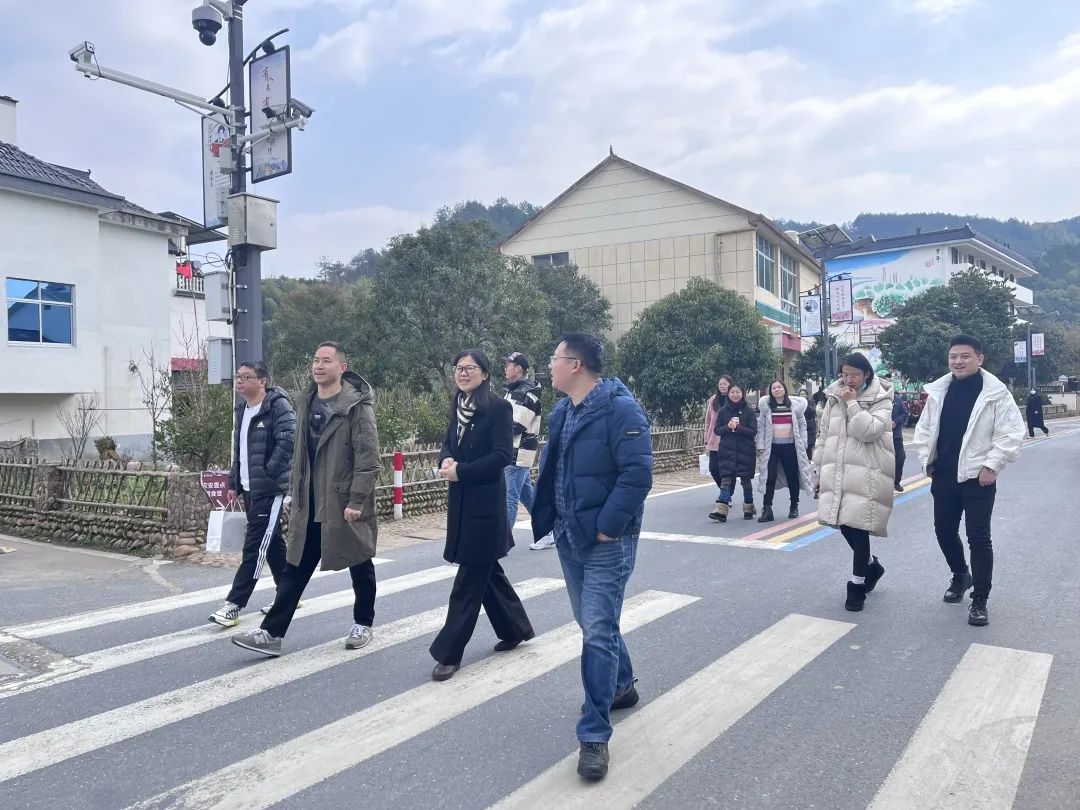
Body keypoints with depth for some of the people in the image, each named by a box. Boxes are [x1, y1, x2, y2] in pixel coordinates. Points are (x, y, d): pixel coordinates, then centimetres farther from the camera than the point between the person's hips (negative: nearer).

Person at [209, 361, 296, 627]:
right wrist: (234, 483, 15)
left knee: (255, 546, -5)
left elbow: (288, 441, -21)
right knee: (272, 542, 15)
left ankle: (234, 604, -2)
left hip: (270, 489, -9)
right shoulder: (242, 410, 14)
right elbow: (239, 450, 19)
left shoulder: (278, 405, -12)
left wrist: (269, 473, -19)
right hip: (249, 489, 9)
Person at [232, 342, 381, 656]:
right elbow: (300, 452, 16)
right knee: (294, 569, 6)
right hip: (310, 506, 6)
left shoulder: (357, 405, -13)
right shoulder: (307, 402, 8)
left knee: (360, 567, 11)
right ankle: (271, 633, 10)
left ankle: (363, 624, 29)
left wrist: (357, 501, -19)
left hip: (345, 504, -6)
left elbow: (369, 458, -16)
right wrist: (294, 491, 13)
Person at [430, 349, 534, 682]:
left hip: (485, 503, -8)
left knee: (470, 579, -1)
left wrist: (461, 471, -18)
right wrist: (446, 460, -8)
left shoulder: (499, 407, -12)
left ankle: (449, 652, 6)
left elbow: (502, 455, -18)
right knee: (487, 571, 17)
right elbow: (449, 443, 15)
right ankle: (516, 628, 34)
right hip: (461, 502, 8)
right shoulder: (458, 408, 10)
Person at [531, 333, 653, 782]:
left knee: (598, 633, -6)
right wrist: (550, 517, 9)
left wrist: (606, 526, -21)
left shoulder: (620, 408, -17)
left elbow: (637, 473, -23)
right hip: (568, 538, 8)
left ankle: (594, 736, 5)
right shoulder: (561, 411, 8)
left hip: (606, 542, -8)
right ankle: (621, 686, 44)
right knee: (594, 623, 21)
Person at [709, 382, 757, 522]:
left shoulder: (749, 411, 0)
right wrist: (728, 426, -15)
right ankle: (721, 510, -14)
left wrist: (737, 427, -19)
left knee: (746, 479, 7)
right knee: (726, 479, -7)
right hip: (727, 451, 1)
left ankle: (749, 508, 24)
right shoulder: (723, 411, 6)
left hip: (745, 451, -1)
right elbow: (716, 430, 4)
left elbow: (753, 431, -6)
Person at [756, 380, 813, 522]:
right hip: (772, 446, 0)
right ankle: (767, 509, -4)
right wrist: (760, 446, -4)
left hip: (790, 446, 0)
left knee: (792, 477, 9)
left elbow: (802, 425, 5)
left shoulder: (795, 405, 2)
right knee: (770, 477, -4)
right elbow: (761, 427, 2)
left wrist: (803, 445, -1)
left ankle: (794, 507, 25)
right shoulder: (766, 406, 2)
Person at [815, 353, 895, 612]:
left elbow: (869, 431, -17)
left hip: (865, 474, -5)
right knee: (843, 525, 6)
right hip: (837, 473, 5)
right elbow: (823, 435, 15)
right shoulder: (834, 399, 12)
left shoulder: (880, 400, -2)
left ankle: (857, 585, 10)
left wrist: (852, 403, -16)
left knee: (858, 527, -5)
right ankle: (871, 565, 34)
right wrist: (820, 470, 14)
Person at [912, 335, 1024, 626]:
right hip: (943, 477, 5)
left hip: (977, 477, -5)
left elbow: (1011, 434, -10)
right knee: (944, 531, 15)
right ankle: (960, 575, 41)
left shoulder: (996, 393, -9)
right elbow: (923, 430, 13)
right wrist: (927, 461, 6)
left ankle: (980, 601, 9)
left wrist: (991, 465, -15)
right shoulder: (938, 391, 5)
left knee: (978, 538, -2)